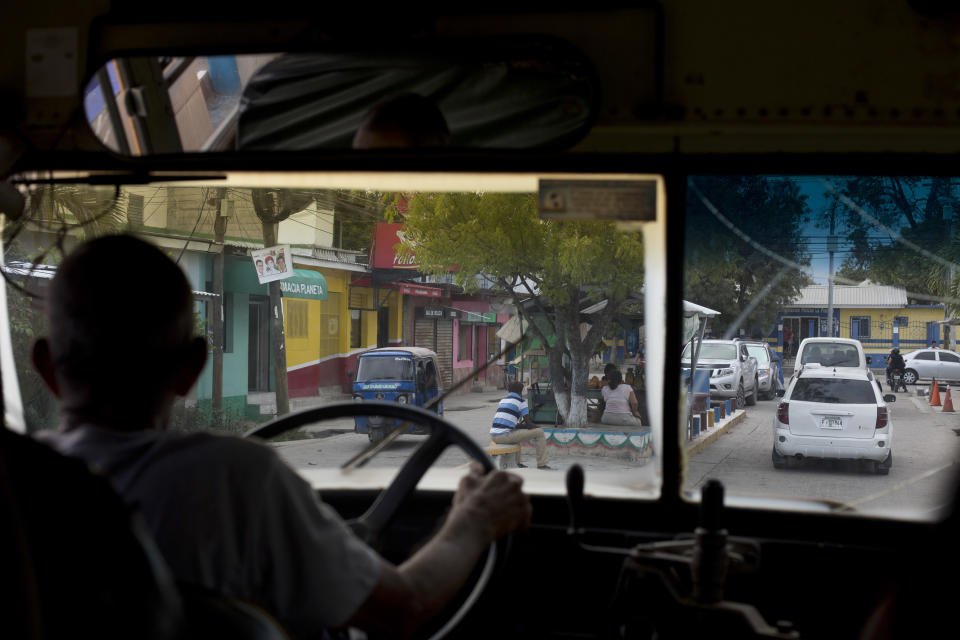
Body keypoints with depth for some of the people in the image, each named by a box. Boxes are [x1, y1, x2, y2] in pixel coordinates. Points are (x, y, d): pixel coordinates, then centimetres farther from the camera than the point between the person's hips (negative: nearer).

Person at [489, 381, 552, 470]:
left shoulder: (502, 401, 21)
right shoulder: (521, 401, 1)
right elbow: (528, 423, 0)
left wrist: (518, 425, 30)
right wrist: (536, 428, 20)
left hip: (493, 436, 8)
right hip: (505, 435, -8)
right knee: (539, 432, 2)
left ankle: (518, 462, 40)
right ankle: (541, 464, 4)